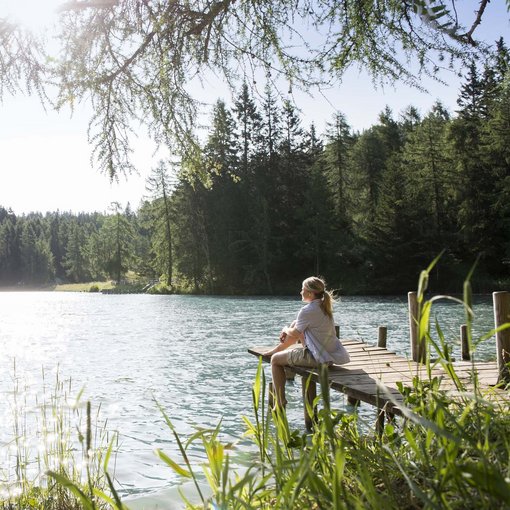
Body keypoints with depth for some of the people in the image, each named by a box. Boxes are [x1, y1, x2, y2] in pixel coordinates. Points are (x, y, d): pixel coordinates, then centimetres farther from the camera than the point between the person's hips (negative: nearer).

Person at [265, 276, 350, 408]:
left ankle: (280, 404, 6)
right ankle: (277, 349, 40)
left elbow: (294, 334, -8)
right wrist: (288, 330, 11)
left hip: (316, 358, -9)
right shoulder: (323, 307, 9)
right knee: (295, 324, 22)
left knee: (275, 360, 3)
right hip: (330, 354, 9)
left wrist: (285, 330, 12)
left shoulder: (307, 311, -19)